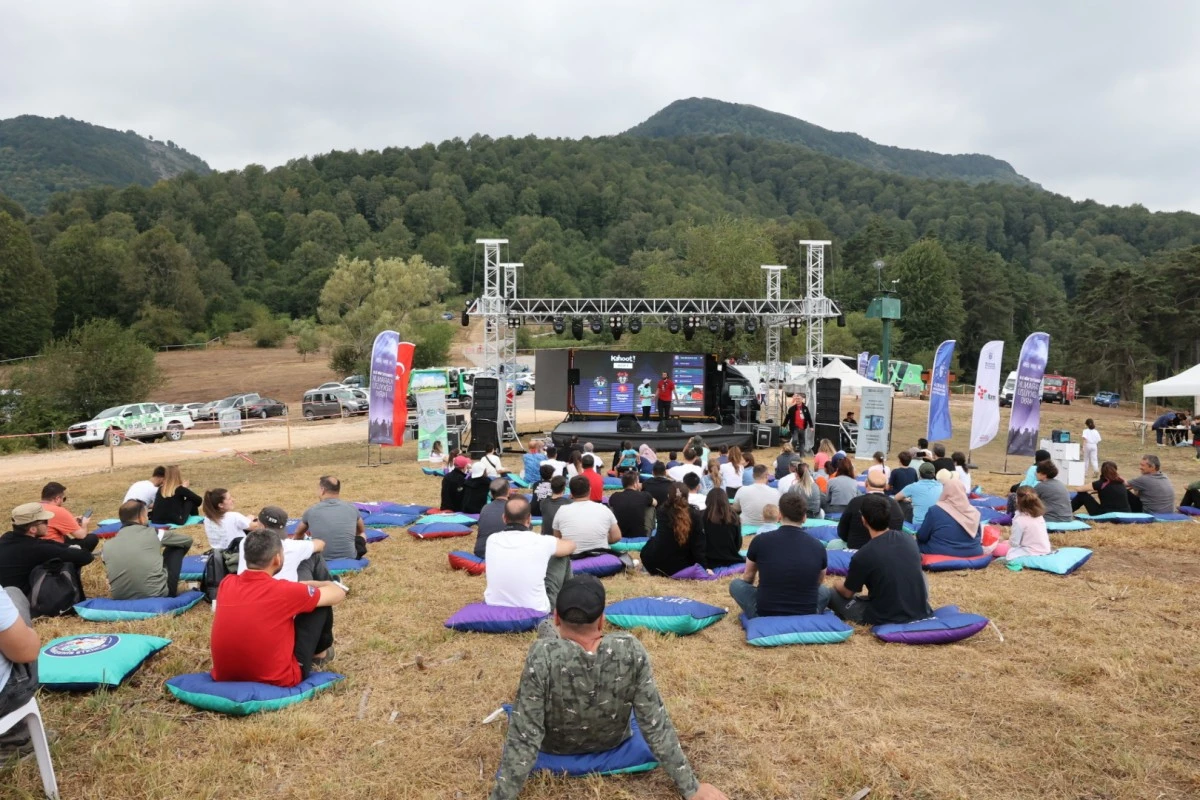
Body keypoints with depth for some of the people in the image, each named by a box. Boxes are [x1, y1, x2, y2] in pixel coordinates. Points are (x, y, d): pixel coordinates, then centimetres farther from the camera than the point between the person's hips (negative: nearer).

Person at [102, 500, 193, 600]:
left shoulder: (107, 545, 6)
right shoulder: (153, 534, 0)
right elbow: (187, 539, 18)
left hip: (121, 599, 4)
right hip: (157, 595, -4)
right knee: (177, 545, 18)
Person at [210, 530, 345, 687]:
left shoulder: (227, 584, -2)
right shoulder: (285, 591, -16)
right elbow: (338, 594, 1)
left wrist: (300, 586, 23)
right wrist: (315, 584, 22)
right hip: (278, 679, -6)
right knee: (321, 605, 6)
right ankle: (320, 653, 31)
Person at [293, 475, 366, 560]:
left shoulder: (311, 511, -4)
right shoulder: (352, 508, -3)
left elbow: (298, 535, 19)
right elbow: (362, 531, 19)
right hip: (349, 558, 1)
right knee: (362, 535, 31)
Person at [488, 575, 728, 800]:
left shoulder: (543, 655, -41)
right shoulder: (630, 650, -34)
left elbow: (524, 738, -36)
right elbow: (656, 725, -28)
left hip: (554, 747, -1)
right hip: (613, 742, 1)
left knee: (544, 629, 22)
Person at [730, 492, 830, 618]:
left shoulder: (761, 541, -7)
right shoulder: (818, 547, -3)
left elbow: (748, 578, 13)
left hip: (766, 616, -2)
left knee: (736, 584, 22)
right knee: (824, 590, 32)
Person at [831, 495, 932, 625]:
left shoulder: (863, 555, -20)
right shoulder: (909, 539, -3)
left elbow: (847, 593, -3)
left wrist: (838, 585, 22)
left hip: (884, 619, -3)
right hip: (920, 611, 3)